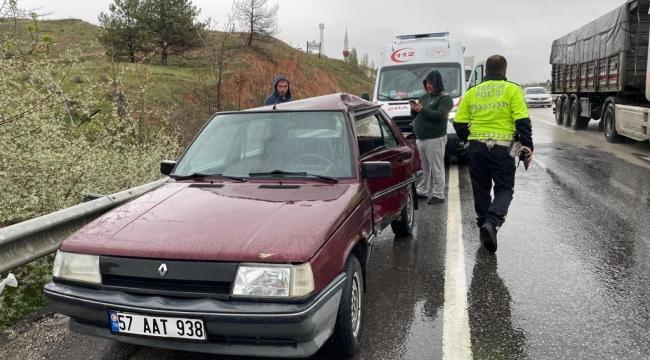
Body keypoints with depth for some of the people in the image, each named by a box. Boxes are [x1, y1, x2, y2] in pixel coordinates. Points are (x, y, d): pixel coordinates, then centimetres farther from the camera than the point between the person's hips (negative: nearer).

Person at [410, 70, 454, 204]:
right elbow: (414, 115, 20)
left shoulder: (445, 98, -4)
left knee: (436, 168, -4)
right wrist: (414, 109, -3)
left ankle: (438, 195, 0)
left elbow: (440, 115, -19)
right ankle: (422, 191, 21)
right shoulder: (424, 97, 18)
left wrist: (422, 109, -20)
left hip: (435, 139, -7)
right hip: (420, 139, 7)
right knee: (423, 168, 13)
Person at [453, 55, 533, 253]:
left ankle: (484, 226, 21)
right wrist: (527, 145, -1)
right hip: (502, 147, -3)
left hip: (477, 147, 3)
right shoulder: (512, 90, 0)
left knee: (481, 189, 15)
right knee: (504, 189, 6)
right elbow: (522, 121, -8)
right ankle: (492, 222, -17)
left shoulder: (472, 92, 10)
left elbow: (459, 123, 7)